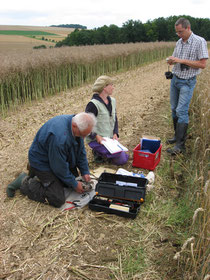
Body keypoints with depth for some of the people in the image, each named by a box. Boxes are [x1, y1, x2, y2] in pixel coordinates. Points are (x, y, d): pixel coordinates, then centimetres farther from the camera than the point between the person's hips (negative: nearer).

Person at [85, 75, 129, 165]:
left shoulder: (112, 101, 9)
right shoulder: (93, 104, -16)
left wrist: (115, 134, 0)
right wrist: (97, 136, -24)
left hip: (109, 138, 8)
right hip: (96, 140, -8)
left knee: (124, 158, 5)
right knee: (120, 159, -16)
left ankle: (101, 152, 17)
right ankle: (98, 153, 4)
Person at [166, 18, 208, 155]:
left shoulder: (200, 42, -11)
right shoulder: (179, 42, 10)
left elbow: (202, 64, -17)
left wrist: (181, 60, -21)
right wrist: (171, 60, -5)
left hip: (187, 82, -7)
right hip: (175, 79, 7)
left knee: (182, 111, -13)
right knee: (174, 109, 10)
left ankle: (180, 145, -9)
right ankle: (178, 136, 25)